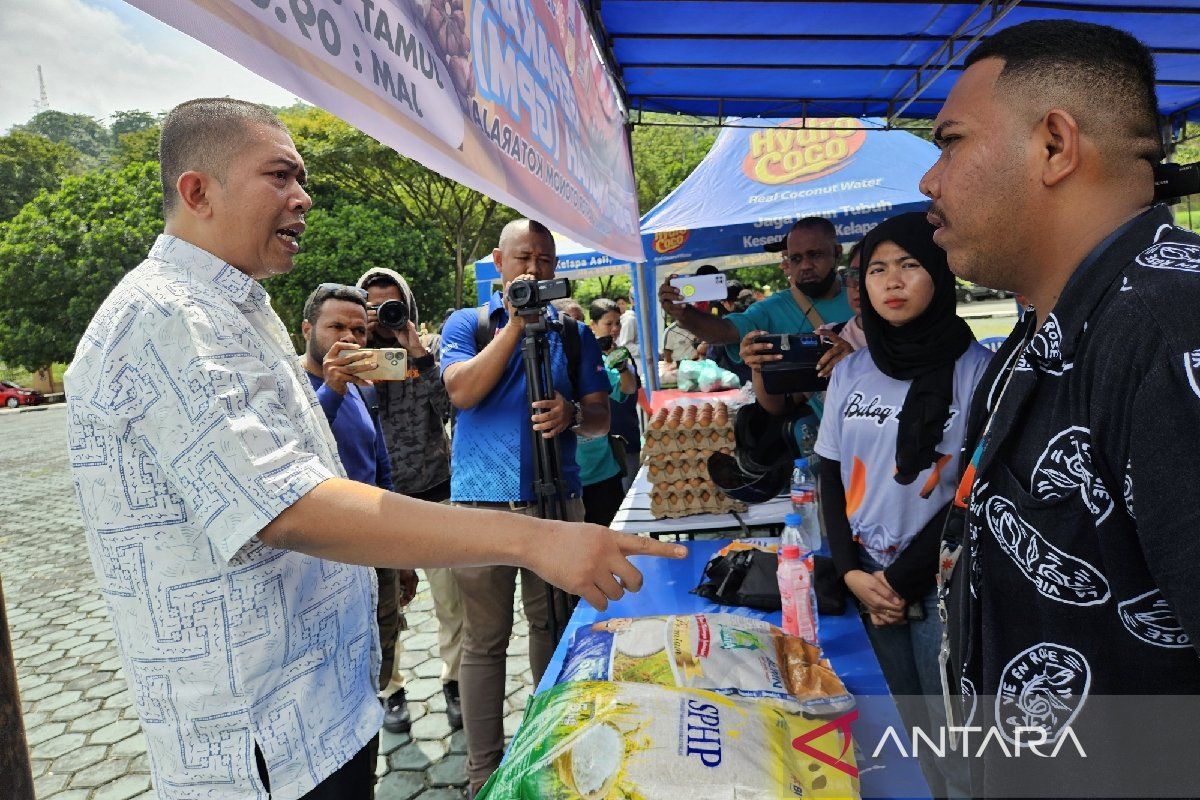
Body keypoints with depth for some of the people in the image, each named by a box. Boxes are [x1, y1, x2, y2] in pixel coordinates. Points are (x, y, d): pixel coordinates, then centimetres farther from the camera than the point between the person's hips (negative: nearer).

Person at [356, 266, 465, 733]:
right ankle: (391, 690, 28)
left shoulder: (431, 346, 4)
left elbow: (453, 407, -8)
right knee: (383, 605, 9)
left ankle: (454, 682, 25)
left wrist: (419, 355, -14)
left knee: (451, 599, 6)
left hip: (434, 493, 0)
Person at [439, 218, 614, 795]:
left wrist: (574, 413, -17)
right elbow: (462, 391, -13)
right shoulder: (466, 324, 6)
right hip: (483, 501, -2)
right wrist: (517, 324, -14)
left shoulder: (573, 332, 12)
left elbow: (602, 417, 6)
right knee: (486, 640, 3)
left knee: (553, 626, 14)